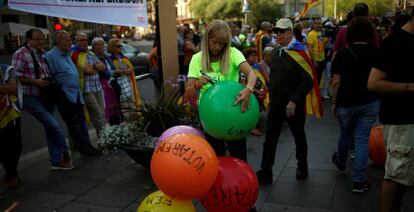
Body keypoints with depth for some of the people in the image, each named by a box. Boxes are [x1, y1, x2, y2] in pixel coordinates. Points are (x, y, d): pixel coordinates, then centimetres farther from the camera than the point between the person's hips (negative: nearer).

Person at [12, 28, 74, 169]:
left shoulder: (43, 53, 10)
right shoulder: (20, 54, -11)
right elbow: (15, 77, -15)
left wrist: (51, 81, 4)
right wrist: (35, 82, -21)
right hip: (31, 98, -7)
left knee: (51, 128, 10)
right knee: (54, 126, -11)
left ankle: (57, 161, 19)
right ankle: (65, 153, 11)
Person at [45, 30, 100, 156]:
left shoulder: (67, 54, 15)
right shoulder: (51, 56, -12)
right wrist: (56, 89, -12)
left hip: (76, 94, 9)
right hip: (65, 95, -8)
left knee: (81, 120, 12)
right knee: (73, 122, 0)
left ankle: (87, 145, 20)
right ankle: (83, 147, 8)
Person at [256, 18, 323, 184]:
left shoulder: (300, 53, -14)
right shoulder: (276, 52, 7)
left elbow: (308, 81, -19)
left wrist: (293, 101, -22)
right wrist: (271, 95, 13)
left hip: (294, 105, -6)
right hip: (275, 103, 6)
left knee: (299, 136, 14)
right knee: (270, 138, 6)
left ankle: (302, 167, 35)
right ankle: (266, 171, 14)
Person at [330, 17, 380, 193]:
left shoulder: (343, 53, -8)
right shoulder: (376, 53, -2)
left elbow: (336, 82, -9)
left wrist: (334, 102, 2)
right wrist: (378, 98, 17)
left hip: (346, 103, 0)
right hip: (370, 103, 1)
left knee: (346, 134, 22)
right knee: (362, 140, 5)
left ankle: (341, 162, 48)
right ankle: (359, 182, 6)